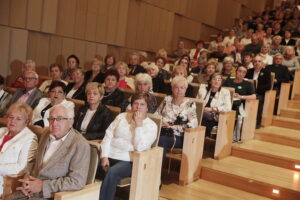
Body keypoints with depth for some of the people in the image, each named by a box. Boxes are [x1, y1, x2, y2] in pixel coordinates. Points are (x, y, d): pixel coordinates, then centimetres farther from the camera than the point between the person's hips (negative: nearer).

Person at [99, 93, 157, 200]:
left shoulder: (151, 126, 1)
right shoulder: (121, 117, 14)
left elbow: (139, 147, -12)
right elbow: (108, 136, 6)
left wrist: (139, 124, -14)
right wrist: (104, 156, -7)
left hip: (129, 161, -3)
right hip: (110, 155, 4)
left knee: (112, 173, -33)